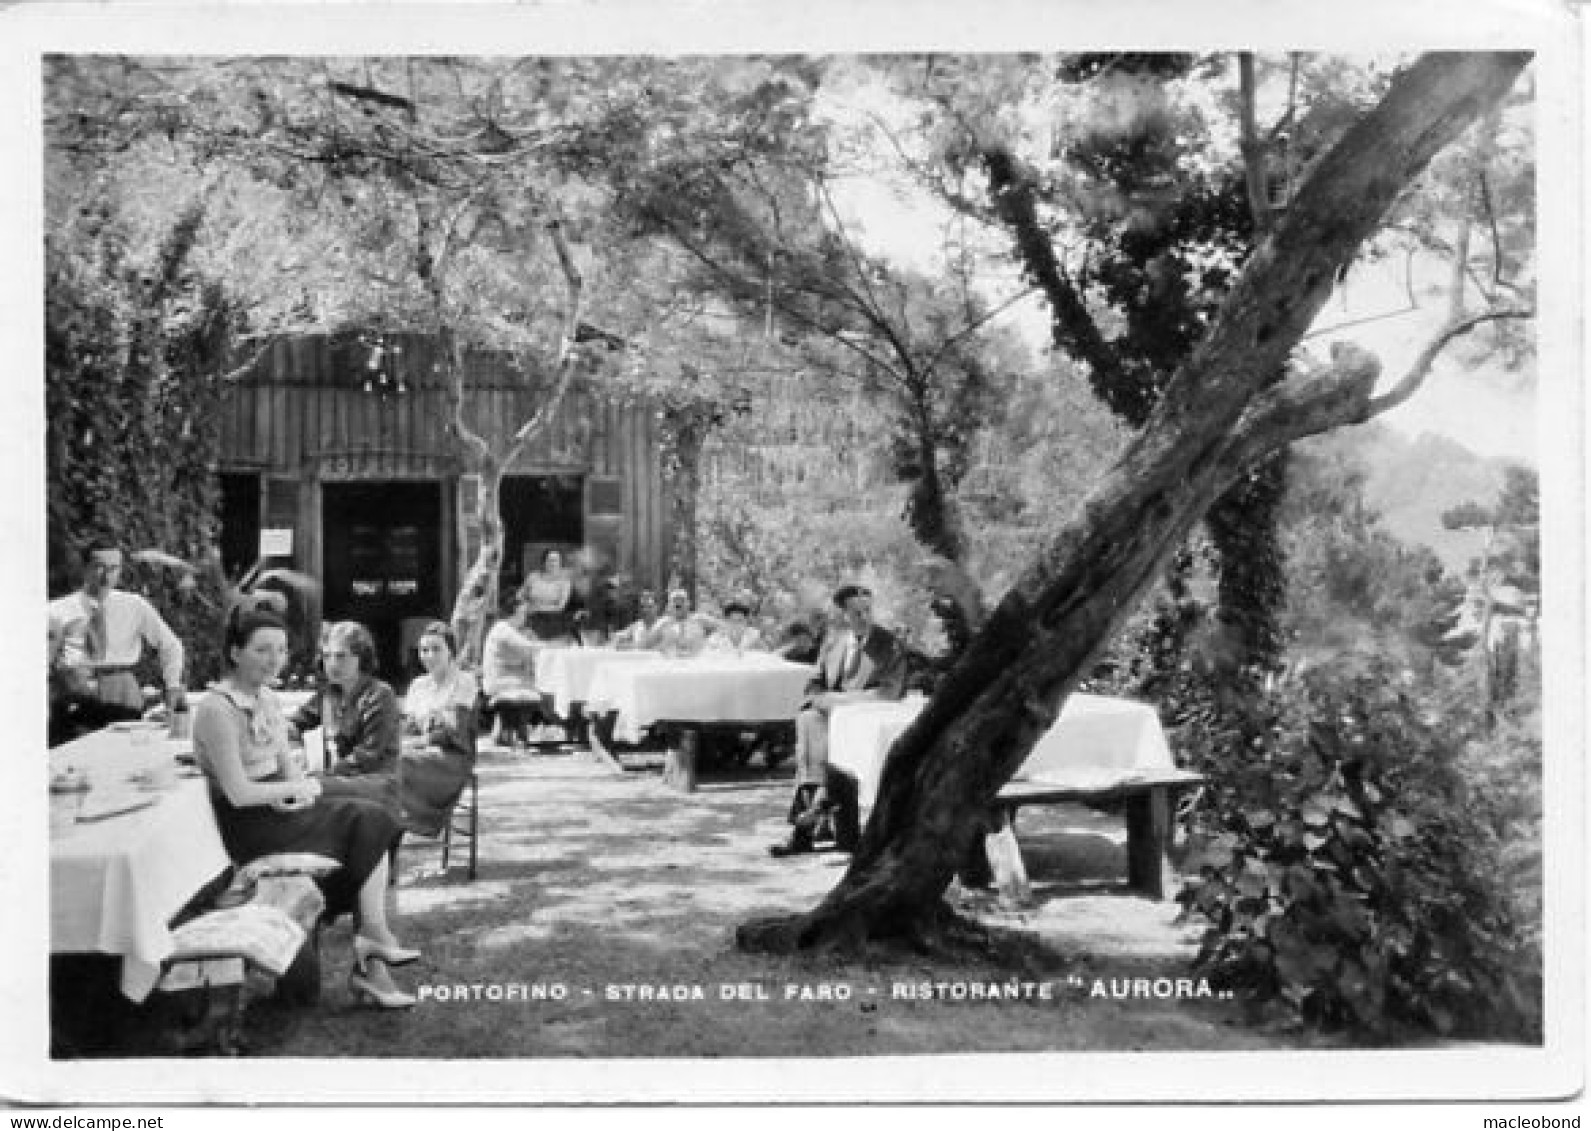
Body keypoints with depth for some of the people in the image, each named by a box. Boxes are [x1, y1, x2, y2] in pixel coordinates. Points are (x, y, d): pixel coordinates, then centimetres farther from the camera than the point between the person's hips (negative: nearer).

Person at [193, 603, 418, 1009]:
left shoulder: (268, 699, 10)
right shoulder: (216, 710, -19)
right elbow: (238, 793, -21)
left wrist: (302, 788, -9)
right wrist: (300, 788, -10)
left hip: (281, 806, 8)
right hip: (246, 825, -8)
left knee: (371, 821, -14)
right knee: (369, 823, -15)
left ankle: (368, 962, -13)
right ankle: (374, 937, -1)